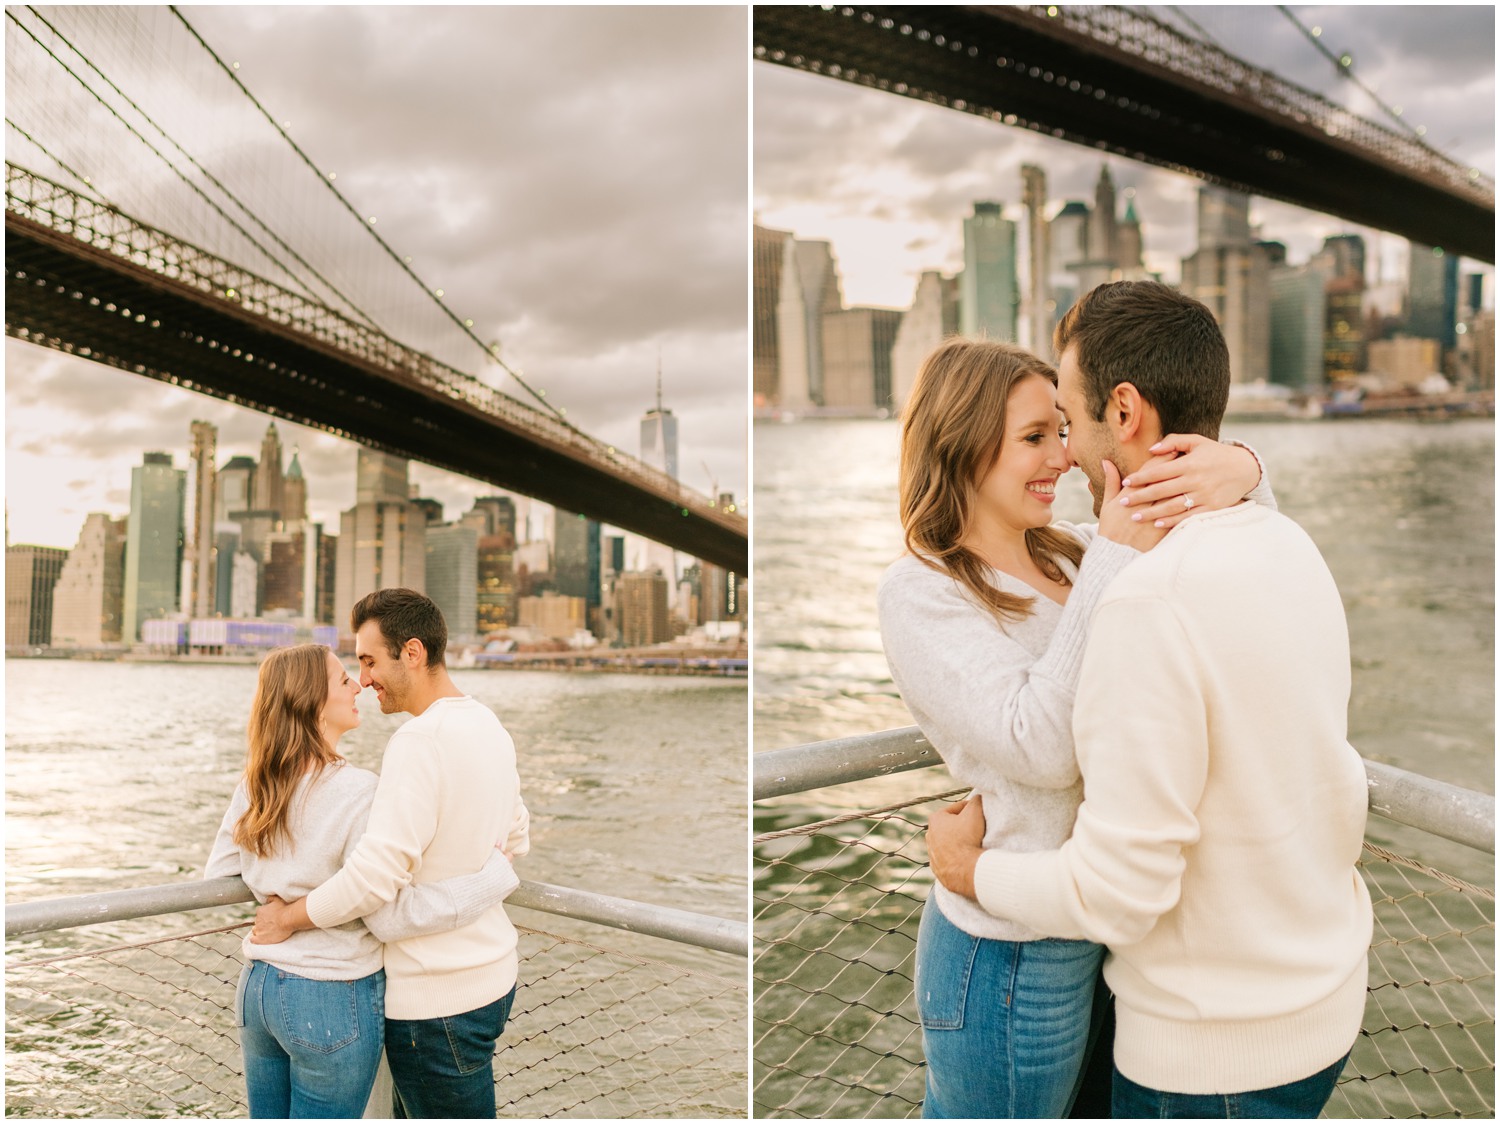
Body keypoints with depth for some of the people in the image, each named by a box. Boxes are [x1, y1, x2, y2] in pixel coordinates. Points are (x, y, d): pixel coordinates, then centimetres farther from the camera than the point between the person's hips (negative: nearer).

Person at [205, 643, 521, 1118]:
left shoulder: (254, 784, -1)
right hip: (333, 1002, -7)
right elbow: (388, 917, -22)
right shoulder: (357, 791, -22)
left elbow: (218, 876, 9)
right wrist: (494, 873, -19)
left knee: (266, 1116, 21)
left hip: (257, 987, 7)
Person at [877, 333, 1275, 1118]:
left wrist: (1241, 470, -24)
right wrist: (1115, 558, -26)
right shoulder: (920, 591, -16)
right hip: (1012, 953, -7)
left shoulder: (1072, 554, 4)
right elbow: (1040, 748, -26)